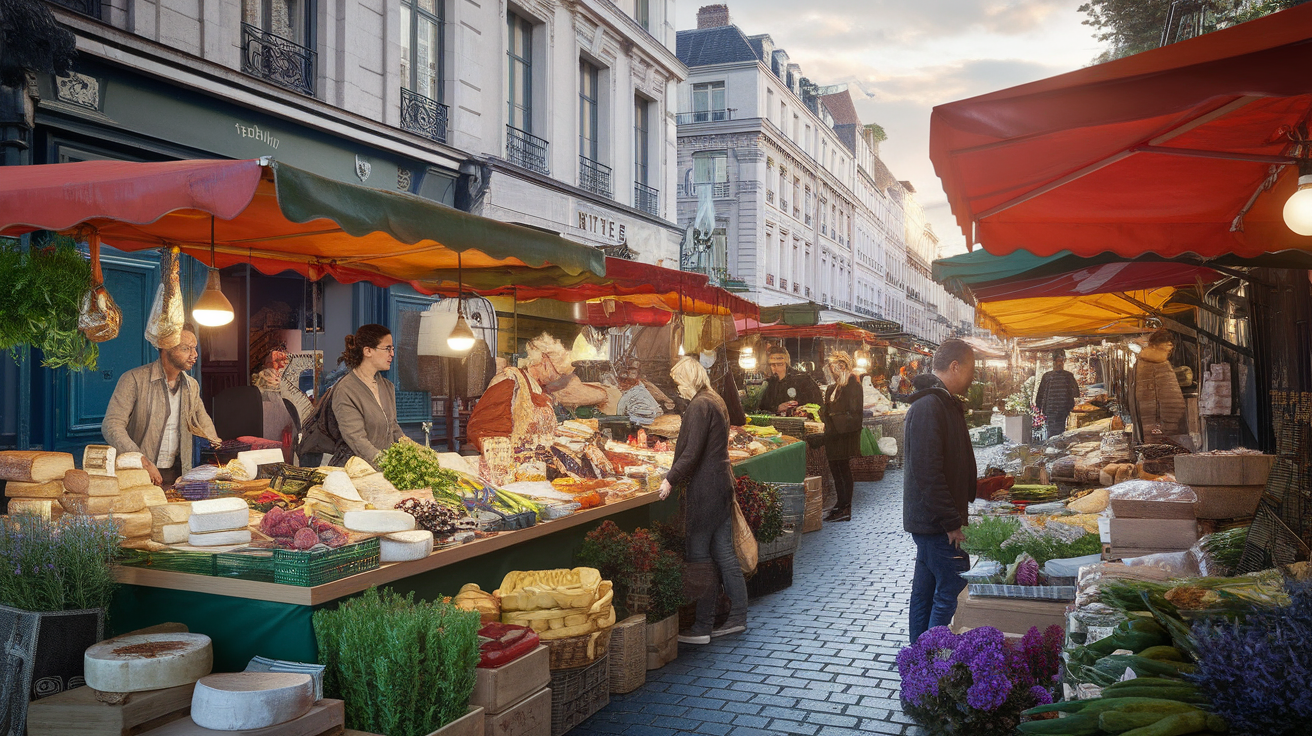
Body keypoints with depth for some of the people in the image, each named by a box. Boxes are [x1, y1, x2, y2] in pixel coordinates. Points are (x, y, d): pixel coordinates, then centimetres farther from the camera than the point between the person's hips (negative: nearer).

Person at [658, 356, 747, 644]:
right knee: (724, 552, 13)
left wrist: (671, 478, -21)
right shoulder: (716, 401, 15)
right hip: (723, 483, 10)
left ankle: (703, 626, 0)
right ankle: (738, 617, 18)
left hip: (705, 487, -10)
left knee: (699, 554, -4)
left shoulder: (699, 406, -14)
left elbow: (692, 451, -22)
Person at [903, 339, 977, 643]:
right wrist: (951, 522, -21)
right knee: (953, 589, -8)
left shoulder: (942, 403, 15)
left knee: (926, 590, 15)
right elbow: (928, 472, -24)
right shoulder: (929, 407, -19)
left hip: (929, 520, 11)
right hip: (937, 523, -11)